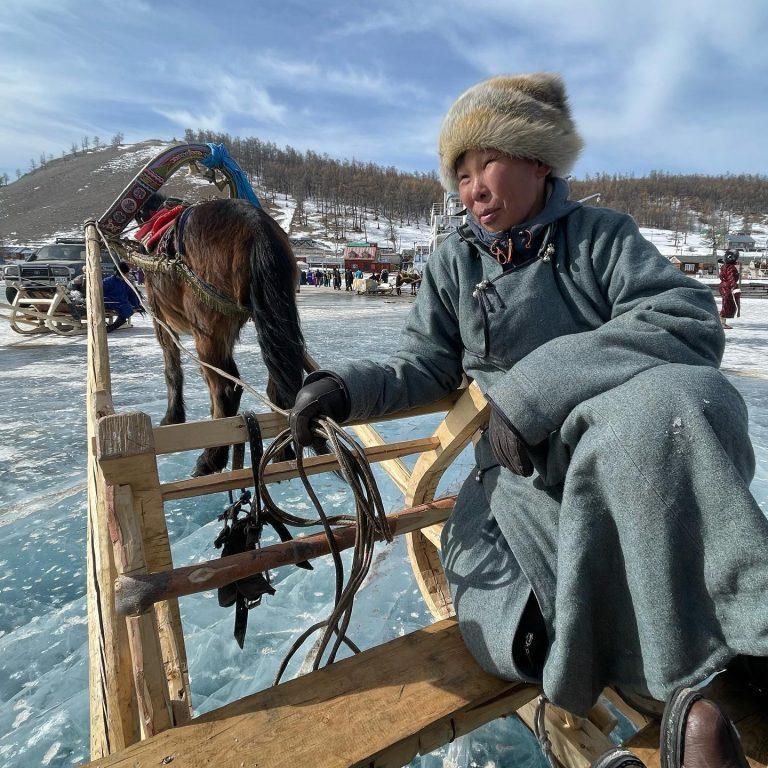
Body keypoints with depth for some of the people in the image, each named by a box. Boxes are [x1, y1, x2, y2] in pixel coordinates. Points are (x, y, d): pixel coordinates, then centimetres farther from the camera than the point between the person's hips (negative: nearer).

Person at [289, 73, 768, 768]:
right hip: (517, 470, 2)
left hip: (638, 450, -1)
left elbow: (690, 322, -13)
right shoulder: (454, 262, 13)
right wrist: (345, 387, -9)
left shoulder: (600, 234, 3)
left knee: (671, 396, -36)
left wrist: (535, 385, -24)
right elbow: (426, 366, 11)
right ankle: (699, 682, -10)